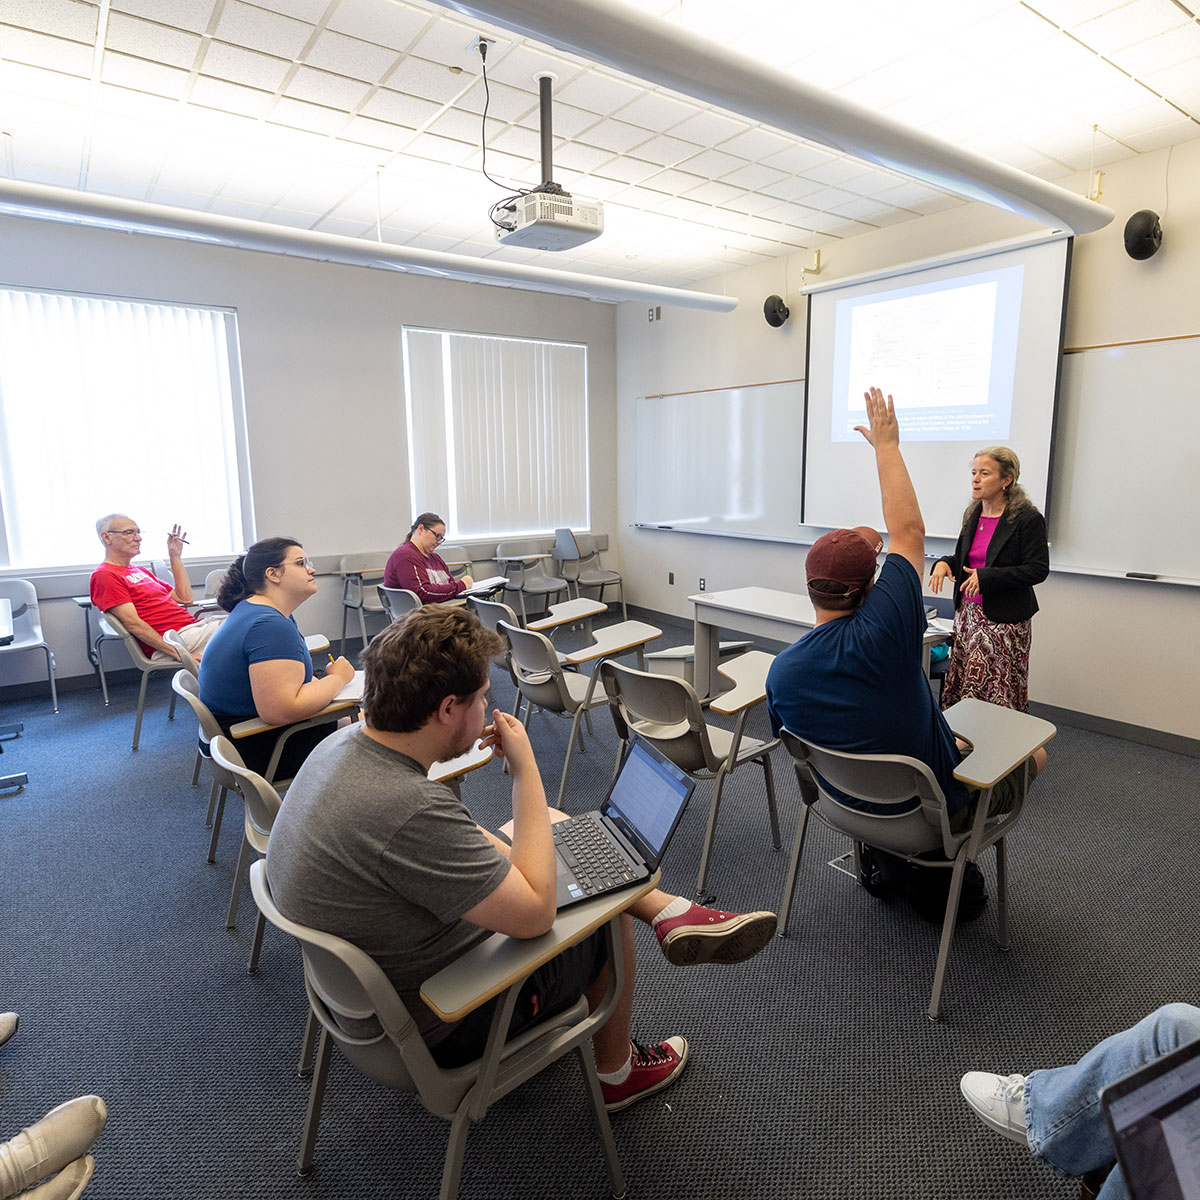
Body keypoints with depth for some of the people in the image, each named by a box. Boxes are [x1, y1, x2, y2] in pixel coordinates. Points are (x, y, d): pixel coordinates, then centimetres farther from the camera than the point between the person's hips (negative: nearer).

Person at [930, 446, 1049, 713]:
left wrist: (987, 576, -21)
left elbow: (1038, 569, -13)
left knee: (999, 694, -3)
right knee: (961, 687, 7)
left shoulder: (1028, 519, -9)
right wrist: (945, 563, -1)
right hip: (967, 614, 6)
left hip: (1004, 619, -6)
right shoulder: (973, 515, 11)